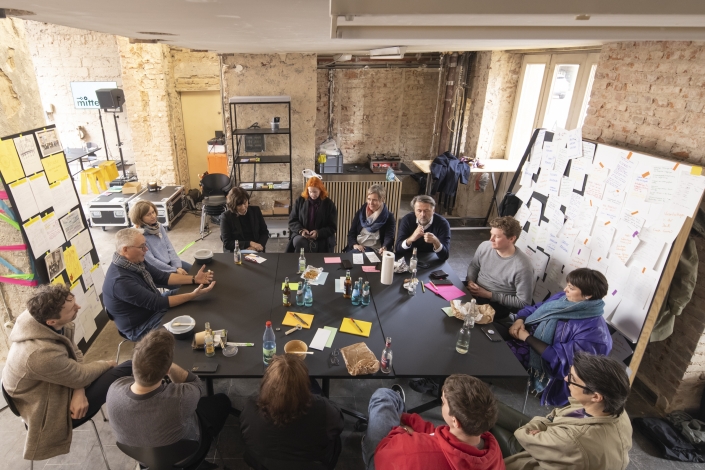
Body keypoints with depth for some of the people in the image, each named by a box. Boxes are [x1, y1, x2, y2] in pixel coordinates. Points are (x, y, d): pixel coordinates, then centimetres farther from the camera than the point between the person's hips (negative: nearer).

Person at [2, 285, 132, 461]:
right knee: (127, 370, -17)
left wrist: (79, 391, -17)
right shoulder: (41, 354, -41)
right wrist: (108, 365, -3)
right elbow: (80, 375, -22)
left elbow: (74, 351, -5)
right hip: (51, 412, -7)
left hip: (51, 386, 7)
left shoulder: (39, 315, -17)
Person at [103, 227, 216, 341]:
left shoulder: (135, 261, -6)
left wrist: (194, 279, -8)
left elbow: (162, 277, 2)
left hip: (154, 308, 8)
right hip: (141, 327, -8)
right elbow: (156, 303, -30)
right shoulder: (121, 280, -33)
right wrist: (192, 295, -30)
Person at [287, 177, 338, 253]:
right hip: (301, 235, 1)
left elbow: (332, 227, 1)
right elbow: (292, 221, 8)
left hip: (322, 238, -1)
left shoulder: (328, 204, 1)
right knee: (299, 242, -33)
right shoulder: (300, 200, 5)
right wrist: (301, 230, -13)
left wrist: (318, 233, -17)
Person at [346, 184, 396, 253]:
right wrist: (355, 244, -13)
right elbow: (351, 233, 10)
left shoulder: (389, 217, 1)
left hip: (374, 250, -4)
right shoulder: (360, 212, 11)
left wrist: (384, 248, -37)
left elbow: (389, 237, -13)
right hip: (357, 248, 4)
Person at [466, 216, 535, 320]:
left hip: (497, 304, -6)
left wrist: (490, 295, -19)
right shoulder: (484, 246, -7)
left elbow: (524, 303, -18)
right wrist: (470, 281, -8)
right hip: (474, 292, 6)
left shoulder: (522, 266, -23)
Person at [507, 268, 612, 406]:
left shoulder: (594, 330, -21)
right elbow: (535, 309, 12)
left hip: (544, 368, -7)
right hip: (529, 346, 7)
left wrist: (527, 337, -22)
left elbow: (561, 359, -26)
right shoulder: (563, 298, 2)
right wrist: (520, 320, -11)